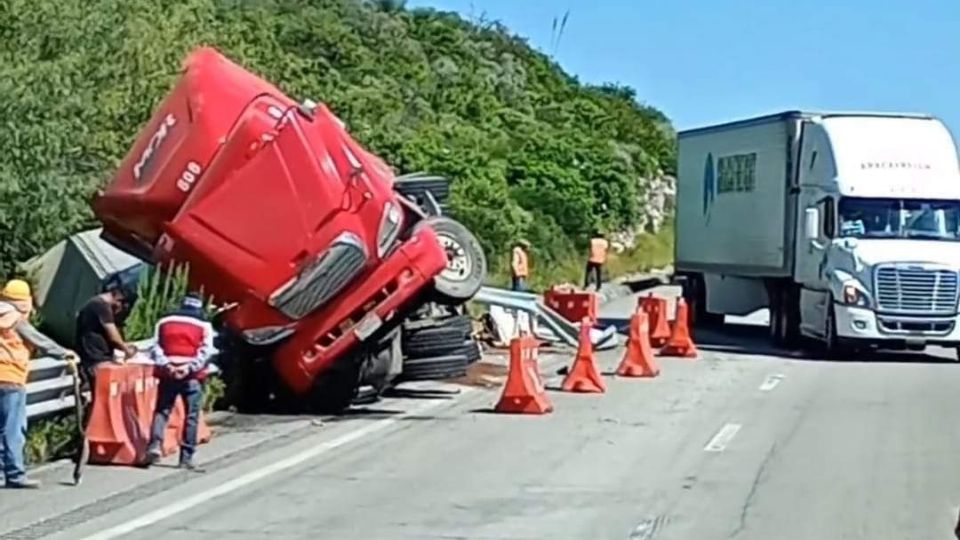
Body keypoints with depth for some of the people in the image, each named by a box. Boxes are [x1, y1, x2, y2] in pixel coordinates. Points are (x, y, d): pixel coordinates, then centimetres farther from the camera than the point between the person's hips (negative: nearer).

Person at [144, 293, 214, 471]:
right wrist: (190, 367, -13)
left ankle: (154, 445, -13)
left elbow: (156, 347, 3)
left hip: (167, 374, 2)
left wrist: (165, 365, -7)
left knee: (162, 410, 8)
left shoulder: (164, 321, 12)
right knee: (191, 416, 2)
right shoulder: (204, 325, 4)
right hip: (192, 376, -2)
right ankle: (186, 457, 0)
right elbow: (205, 351, -8)